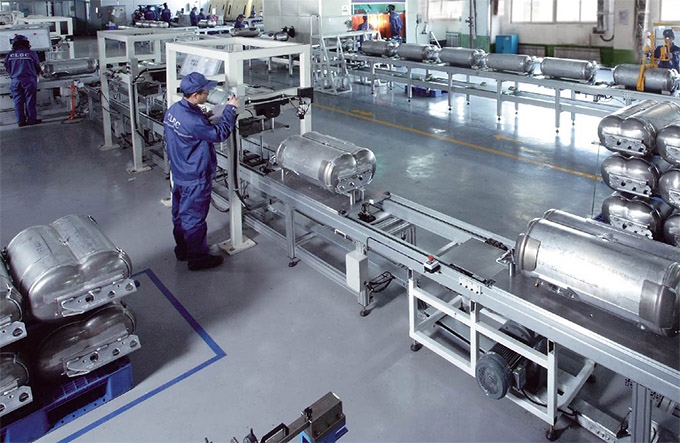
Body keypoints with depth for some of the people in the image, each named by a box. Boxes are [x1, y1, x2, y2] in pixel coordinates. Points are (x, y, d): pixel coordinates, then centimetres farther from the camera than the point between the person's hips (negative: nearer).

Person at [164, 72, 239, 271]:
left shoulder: (173, 110, -1)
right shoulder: (192, 121, -31)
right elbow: (219, 134, -23)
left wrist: (204, 118, 1)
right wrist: (230, 108, -15)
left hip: (179, 174, 9)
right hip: (195, 179, -9)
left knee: (180, 213, 22)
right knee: (194, 217, 5)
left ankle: (182, 249, 40)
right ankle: (198, 257, 20)